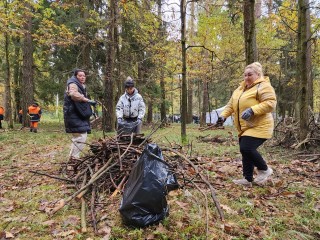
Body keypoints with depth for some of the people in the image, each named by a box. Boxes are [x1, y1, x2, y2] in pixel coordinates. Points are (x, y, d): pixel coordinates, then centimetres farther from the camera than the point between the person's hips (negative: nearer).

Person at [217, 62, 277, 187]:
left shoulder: (263, 86, -10)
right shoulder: (240, 89, 16)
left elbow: (270, 103, -22)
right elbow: (231, 105, 17)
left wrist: (252, 110, -31)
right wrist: (223, 115, 2)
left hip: (258, 126, -9)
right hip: (244, 128, 9)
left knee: (246, 148, -19)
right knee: (245, 151, 9)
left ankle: (264, 169, 6)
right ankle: (247, 179, 20)